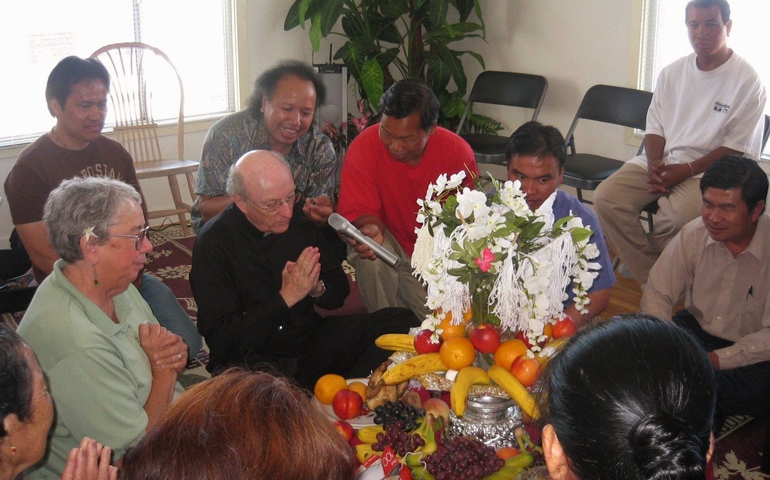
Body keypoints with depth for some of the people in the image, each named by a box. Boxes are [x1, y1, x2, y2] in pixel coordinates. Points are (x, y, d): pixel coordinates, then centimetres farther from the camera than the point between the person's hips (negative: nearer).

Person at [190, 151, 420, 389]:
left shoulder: (300, 220, 2)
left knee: (401, 322, -11)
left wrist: (318, 289, -14)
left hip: (312, 342, 6)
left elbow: (339, 293, 11)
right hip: (252, 362, -5)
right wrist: (286, 298, -22)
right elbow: (220, 339, -17)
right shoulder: (214, 243, -12)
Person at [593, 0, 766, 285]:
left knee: (673, 219, -34)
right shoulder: (672, 73, 11)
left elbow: (737, 148, -7)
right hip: (659, 162, 5)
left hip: (708, 169, -5)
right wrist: (655, 165, -9)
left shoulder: (747, 82, -5)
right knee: (606, 198, -19)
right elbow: (655, 128, 12)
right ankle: (649, 279, -13)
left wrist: (686, 171, -17)